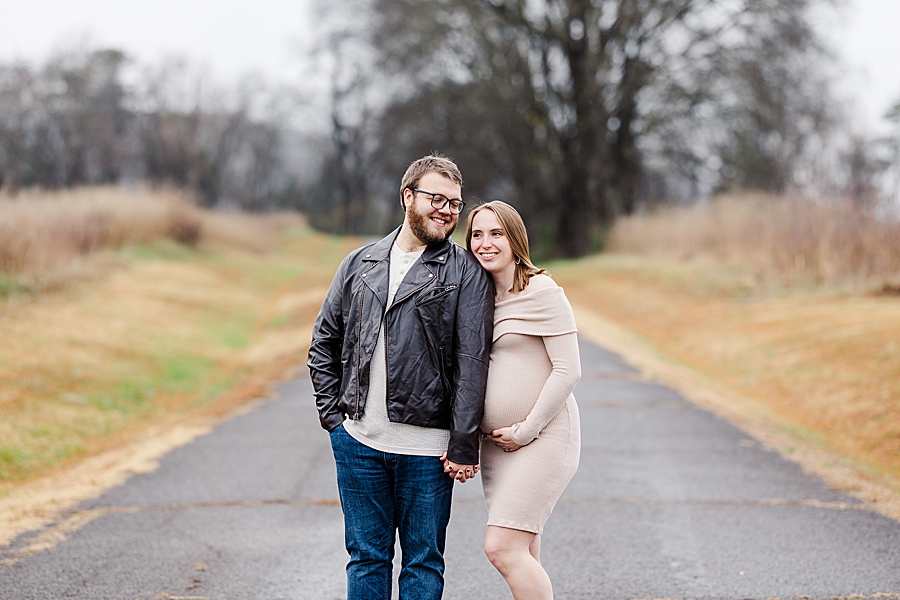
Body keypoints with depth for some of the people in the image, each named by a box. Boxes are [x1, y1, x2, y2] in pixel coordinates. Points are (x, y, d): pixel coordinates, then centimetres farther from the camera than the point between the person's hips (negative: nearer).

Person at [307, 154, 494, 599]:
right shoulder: (360, 264, 10)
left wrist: (463, 446, -11)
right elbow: (324, 342, 15)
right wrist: (332, 414, 5)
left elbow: (472, 361, -6)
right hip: (358, 444, 3)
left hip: (428, 450, -3)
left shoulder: (465, 273, -1)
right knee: (366, 558, 10)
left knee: (423, 563, 5)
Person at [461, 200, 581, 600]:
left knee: (502, 548, -17)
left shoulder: (542, 292, -10)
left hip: (543, 437, -7)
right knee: (523, 558, 8)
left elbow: (568, 371, -14)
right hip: (496, 443, 7)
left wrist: (527, 429, -13)